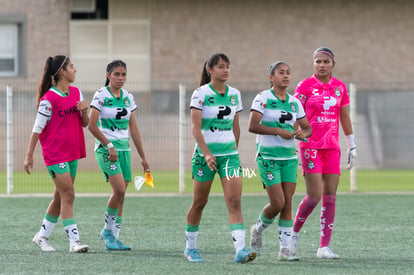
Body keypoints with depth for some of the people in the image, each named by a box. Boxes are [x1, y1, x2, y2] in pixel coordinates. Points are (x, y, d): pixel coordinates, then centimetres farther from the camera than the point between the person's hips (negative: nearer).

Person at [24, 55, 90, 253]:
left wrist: (84, 111, -8)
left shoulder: (76, 93, 9)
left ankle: (42, 236, 23)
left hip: (72, 152, 7)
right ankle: (74, 241, -14)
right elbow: (37, 129, -10)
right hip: (55, 154, -7)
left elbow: (84, 123, 14)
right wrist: (29, 156, -10)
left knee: (60, 197, 11)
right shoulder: (49, 99, -13)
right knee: (68, 195, -13)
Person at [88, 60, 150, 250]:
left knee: (121, 195, 3)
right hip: (106, 148, -6)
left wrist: (143, 157, 13)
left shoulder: (128, 97, 10)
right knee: (119, 189, -17)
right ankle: (108, 230, 1)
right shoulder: (101, 95, -7)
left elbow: (133, 128, 14)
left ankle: (114, 237, 8)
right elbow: (92, 126, -12)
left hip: (124, 148, 6)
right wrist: (109, 145, -16)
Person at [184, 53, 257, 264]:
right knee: (200, 202, 8)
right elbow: (196, 128, -14)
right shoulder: (201, 94, -8)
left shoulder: (234, 94, 7)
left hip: (229, 153, 3)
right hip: (205, 153, -3)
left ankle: (240, 250, -21)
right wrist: (207, 154, -23)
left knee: (234, 201, -11)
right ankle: (190, 246, 27)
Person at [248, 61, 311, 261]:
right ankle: (258, 229, 20)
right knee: (278, 203, -10)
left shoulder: (294, 102, 9)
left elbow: (307, 128, 15)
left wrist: (303, 133, -8)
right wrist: (278, 131, -22)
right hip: (268, 157, -5)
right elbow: (252, 126, -18)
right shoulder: (263, 99, -8)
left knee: (288, 203, -2)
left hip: (289, 157, 5)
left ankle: (285, 249, 2)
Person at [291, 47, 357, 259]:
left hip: (332, 147, 4)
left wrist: (352, 145, 16)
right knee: (314, 195, -11)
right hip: (311, 146, -4)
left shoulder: (339, 87, 10)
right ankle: (294, 232, 13)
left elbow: (344, 118, 18)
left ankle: (324, 247, 0)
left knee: (330, 196, -2)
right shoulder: (305, 86, -3)